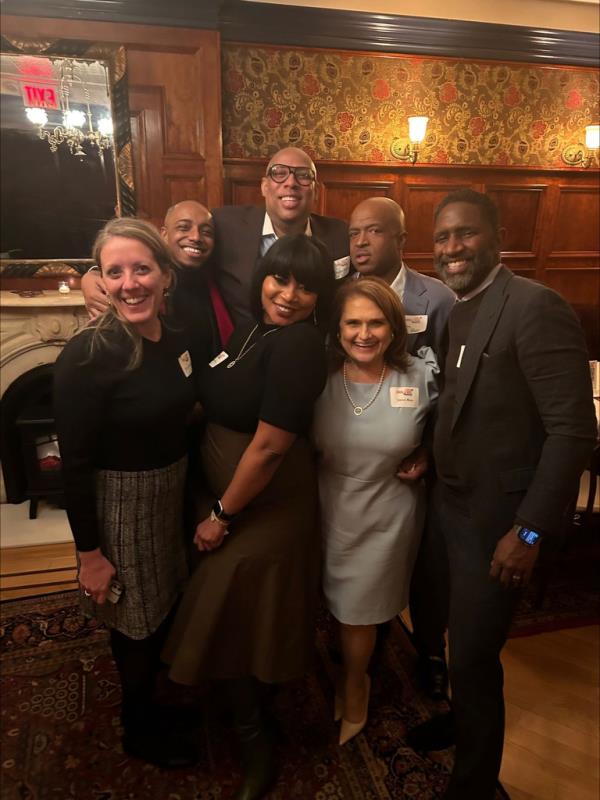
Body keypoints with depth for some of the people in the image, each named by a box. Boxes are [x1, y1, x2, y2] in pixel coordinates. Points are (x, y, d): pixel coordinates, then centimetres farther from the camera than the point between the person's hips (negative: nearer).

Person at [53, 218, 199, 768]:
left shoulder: (177, 341, -3)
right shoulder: (86, 357, -23)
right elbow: (75, 464, -19)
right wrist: (89, 553, -15)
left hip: (174, 495, 7)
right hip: (119, 506, -6)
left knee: (170, 608, 26)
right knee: (138, 626, 15)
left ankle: (164, 698, 55)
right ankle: (140, 731, 44)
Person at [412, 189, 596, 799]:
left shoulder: (536, 306, -18)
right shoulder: (452, 309, 6)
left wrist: (530, 531, -20)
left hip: (496, 519, -7)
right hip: (448, 507, 7)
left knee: (474, 657, 7)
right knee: (461, 642, 24)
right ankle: (461, 720, 51)